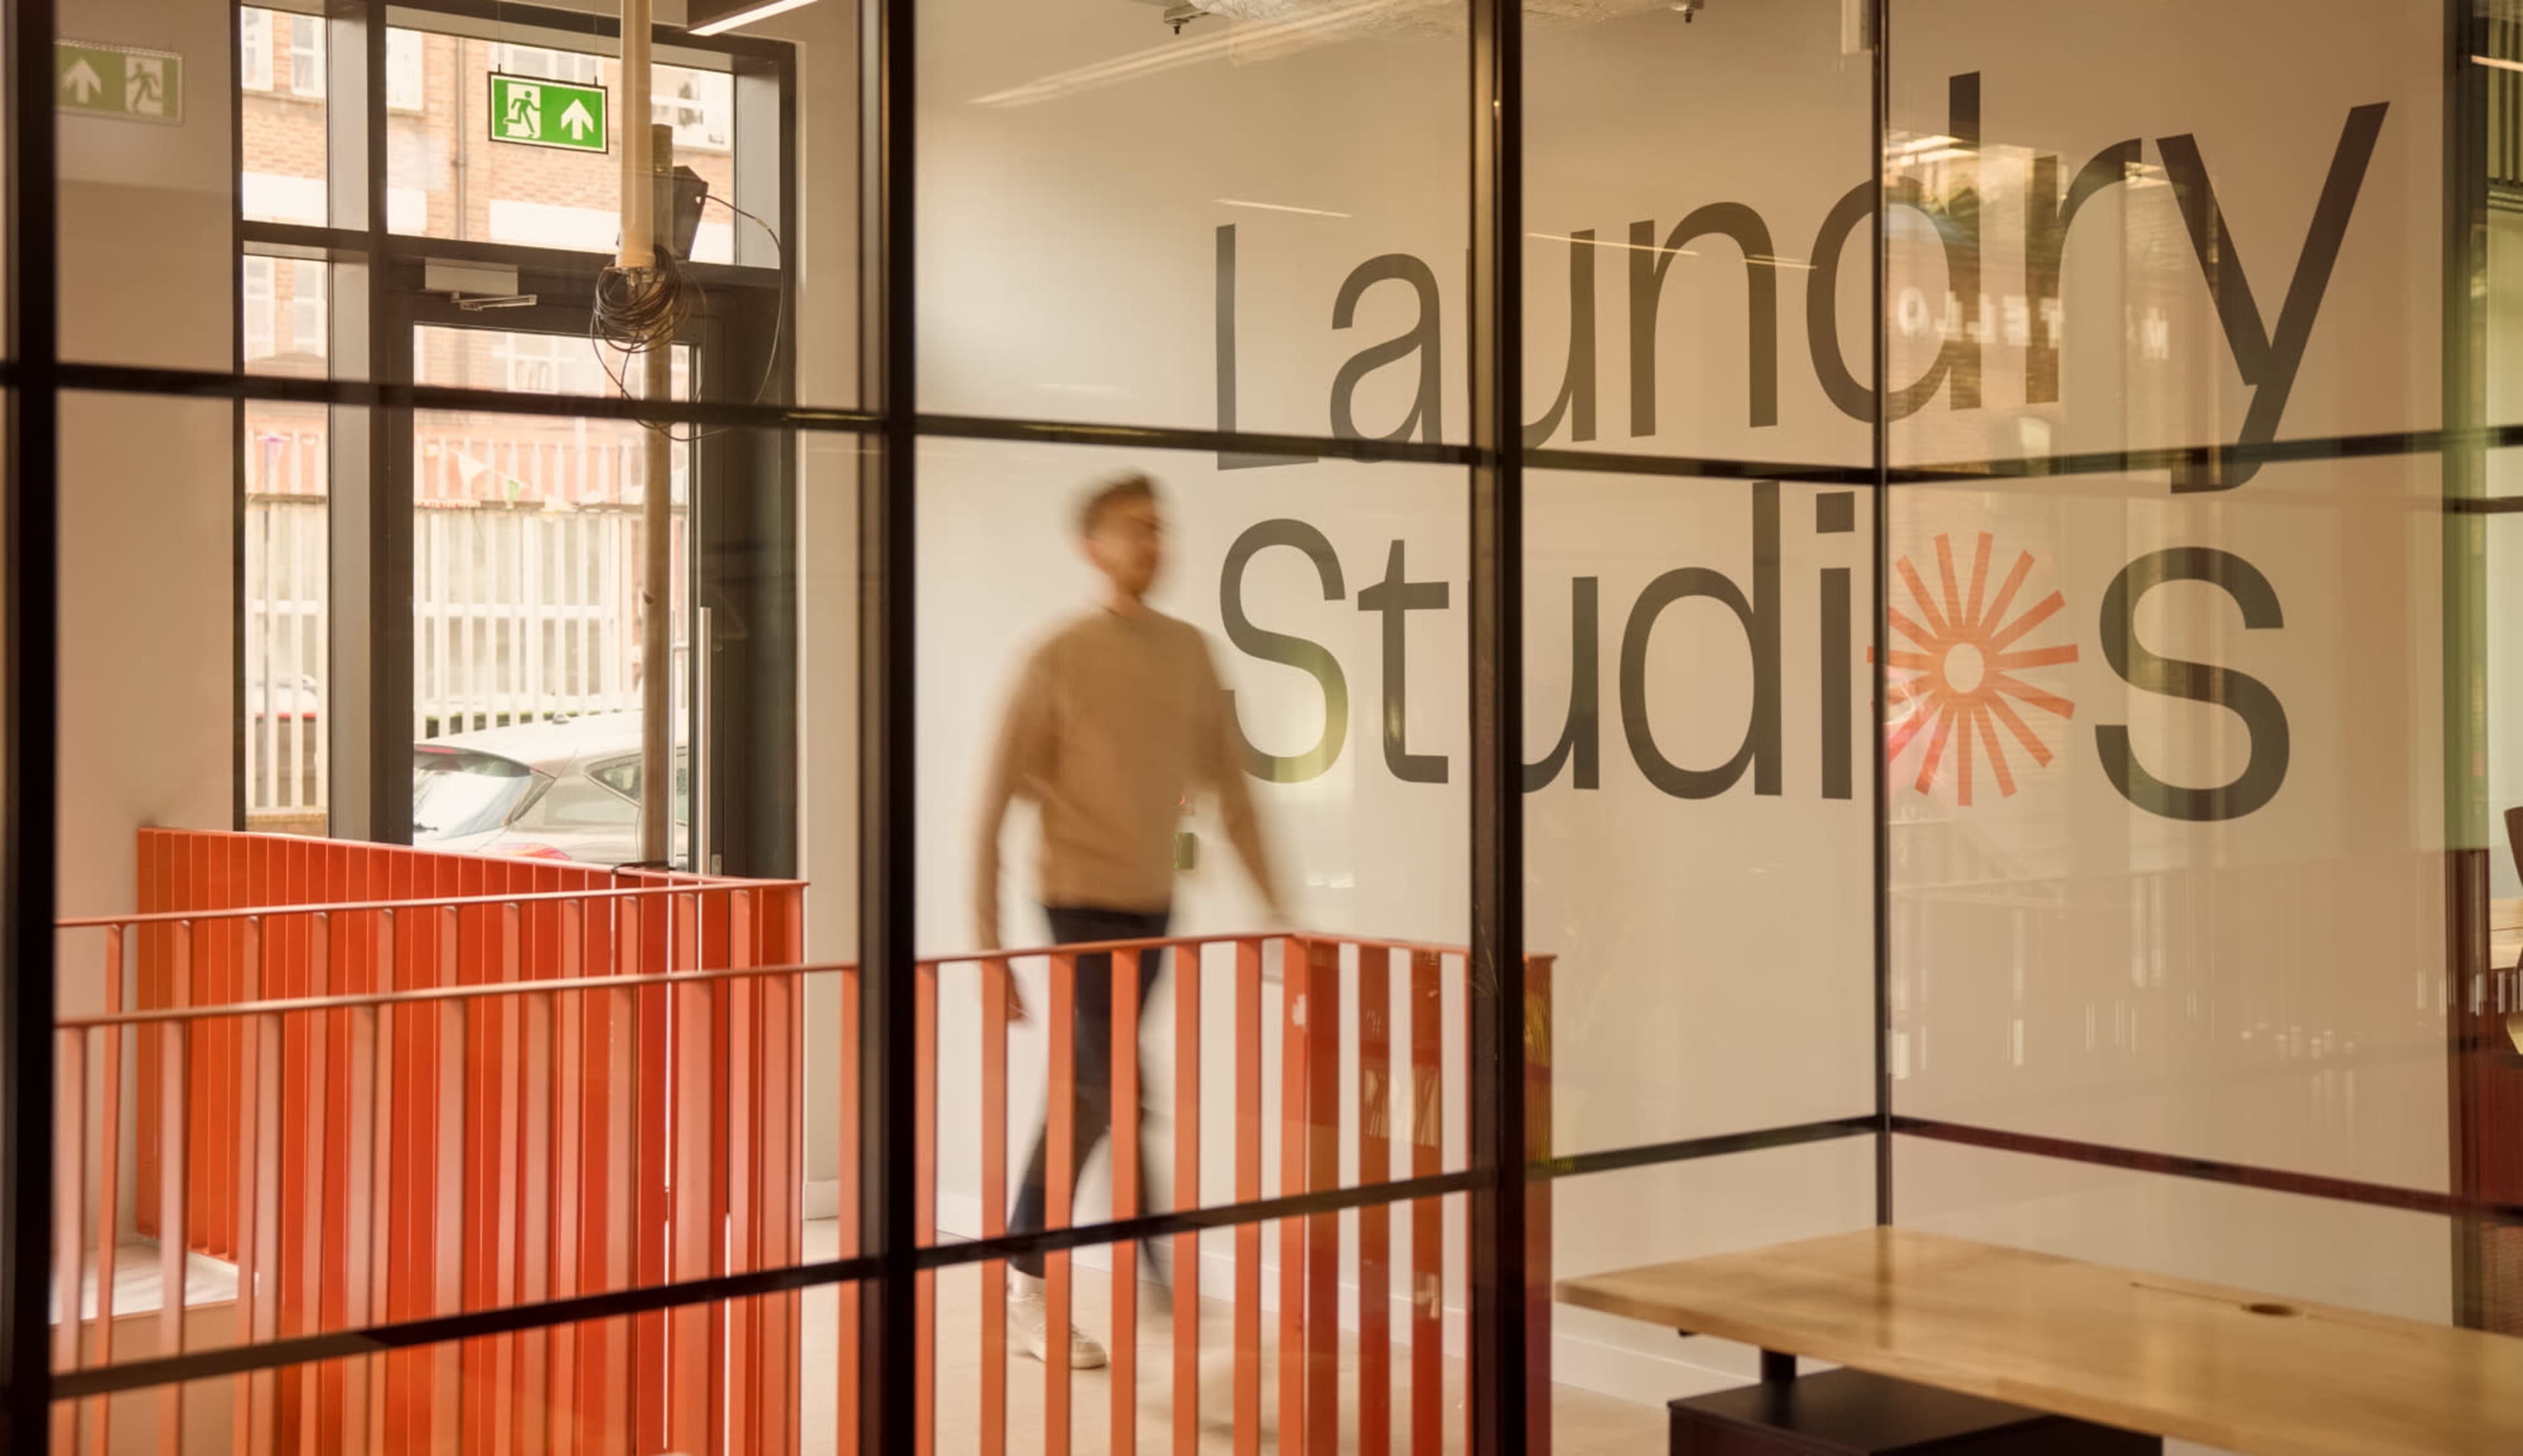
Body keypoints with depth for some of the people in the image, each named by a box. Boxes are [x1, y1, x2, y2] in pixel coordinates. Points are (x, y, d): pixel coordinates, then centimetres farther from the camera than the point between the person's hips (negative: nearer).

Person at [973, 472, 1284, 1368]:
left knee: (1086, 1095, 12)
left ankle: (1025, 1281, 24)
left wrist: (1273, 905, 7)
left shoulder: (1190, 653, 7)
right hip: (1082, 899, -5)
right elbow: (999, 800, -7)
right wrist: (988, 938, -9)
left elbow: (1227, 782, 11)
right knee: (1117, 1094, -9)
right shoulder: (1058, 661, -8)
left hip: (1153, 904, 5)